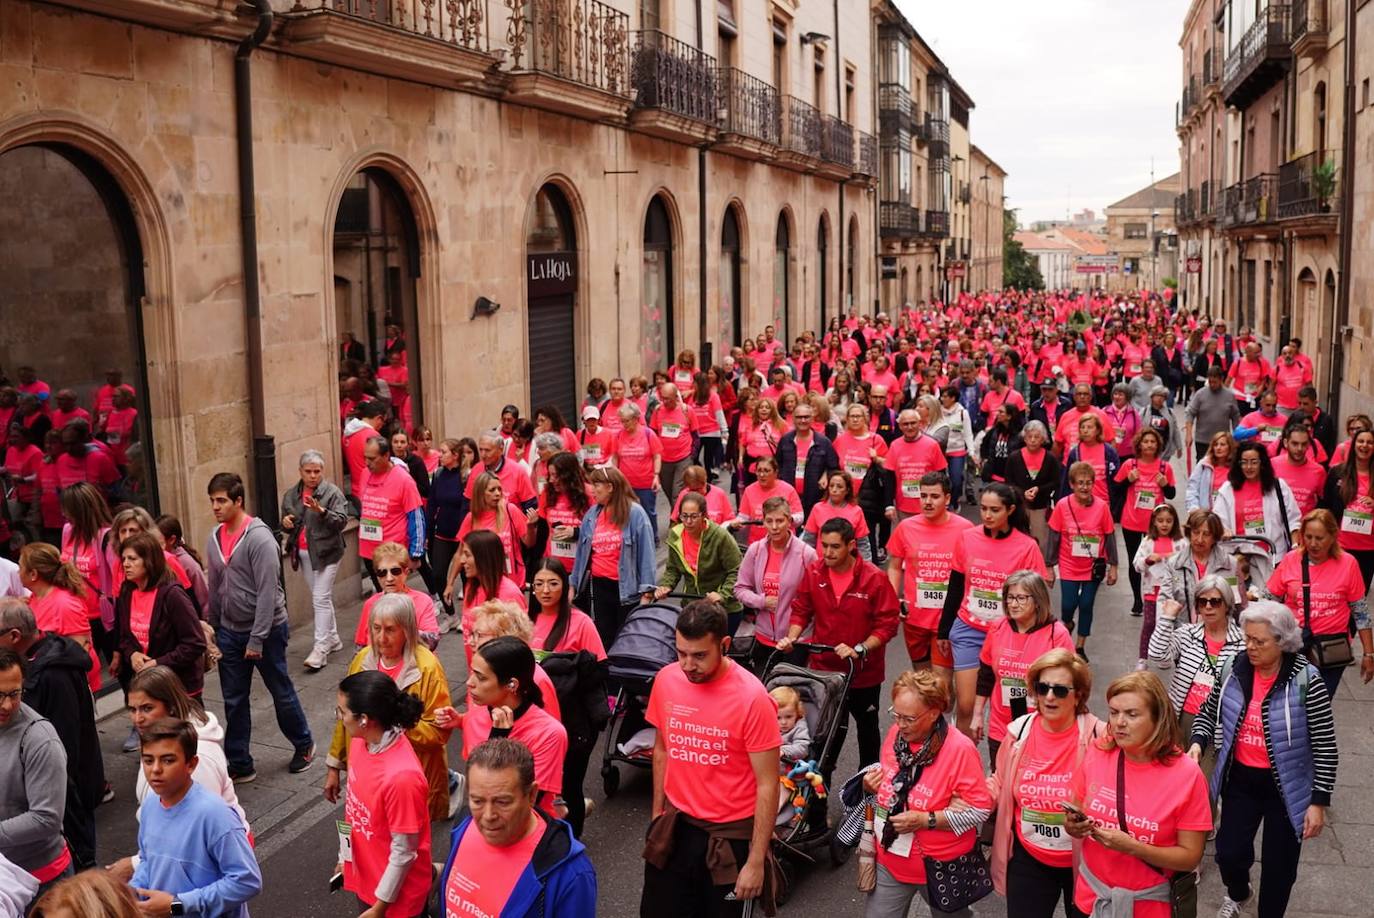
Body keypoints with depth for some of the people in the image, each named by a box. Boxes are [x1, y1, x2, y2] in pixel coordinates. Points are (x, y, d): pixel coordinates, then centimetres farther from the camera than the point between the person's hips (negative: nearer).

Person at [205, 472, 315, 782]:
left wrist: (257, 639, -20)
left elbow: (267, 592, -20)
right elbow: (214, 588, 12)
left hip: (267, 630, -6)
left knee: (282, 692, 9)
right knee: (234, 700, 9)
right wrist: (213, 627, 12)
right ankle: (239, 764, 20)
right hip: (230, 632, 6)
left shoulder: (259, 538, -19)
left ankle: (303, 745, 29)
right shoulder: (215, 538, 3)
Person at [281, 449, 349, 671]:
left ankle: (321, 649, -8)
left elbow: (342, 521, -17)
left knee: (321, 599, -10)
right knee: (320, 599, 16)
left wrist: (322, 511, -32)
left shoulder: (332, 492, -9)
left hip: (326, 553, -6)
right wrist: (285, 523, -5)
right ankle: (333, 638, 30)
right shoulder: (291, 494, 8)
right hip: (303, 553, 6)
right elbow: (287, 527, 18)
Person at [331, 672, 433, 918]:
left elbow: (404, 852, -24)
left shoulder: (401, 777, -35)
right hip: (364, 875, 7)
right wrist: (346, 856, 15)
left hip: (395, 895, -7)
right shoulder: (361, 742, -11)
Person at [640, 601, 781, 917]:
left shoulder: (752, 698, -21)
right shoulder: (666, 680, -7)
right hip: (674, 826, 4)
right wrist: (657, 813, 13)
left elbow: (767, 785, -16)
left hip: (730, 835, -4)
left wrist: (756, 860, -15)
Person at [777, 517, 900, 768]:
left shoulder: (874, 578, -18)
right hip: (822, 668, 2)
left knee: (867, 726, 19)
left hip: (864, 671, -2)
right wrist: (792, 637, -14)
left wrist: (858, 650, -27)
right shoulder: (813, 572, -8)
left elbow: (888, 623, -16)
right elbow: (801, 610, 4)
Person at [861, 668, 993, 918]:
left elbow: (980, 809, -20)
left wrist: (925, 820, -26)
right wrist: (872, 787, -9)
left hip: (941, 866, -4)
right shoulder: (896, 734, -5)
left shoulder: (960, 748, -23)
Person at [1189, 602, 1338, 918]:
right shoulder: (1234, 669, -8)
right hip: (1240, 779, 3)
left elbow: (1325, 746, -14)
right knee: (1229, 851, 10)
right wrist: (1197, 743, -10)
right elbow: (1209, 712, 9)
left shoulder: (1305, 680, -20)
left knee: (1278, 865, 10)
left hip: (1285, 786, -3)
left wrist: (1319, 801, -15)